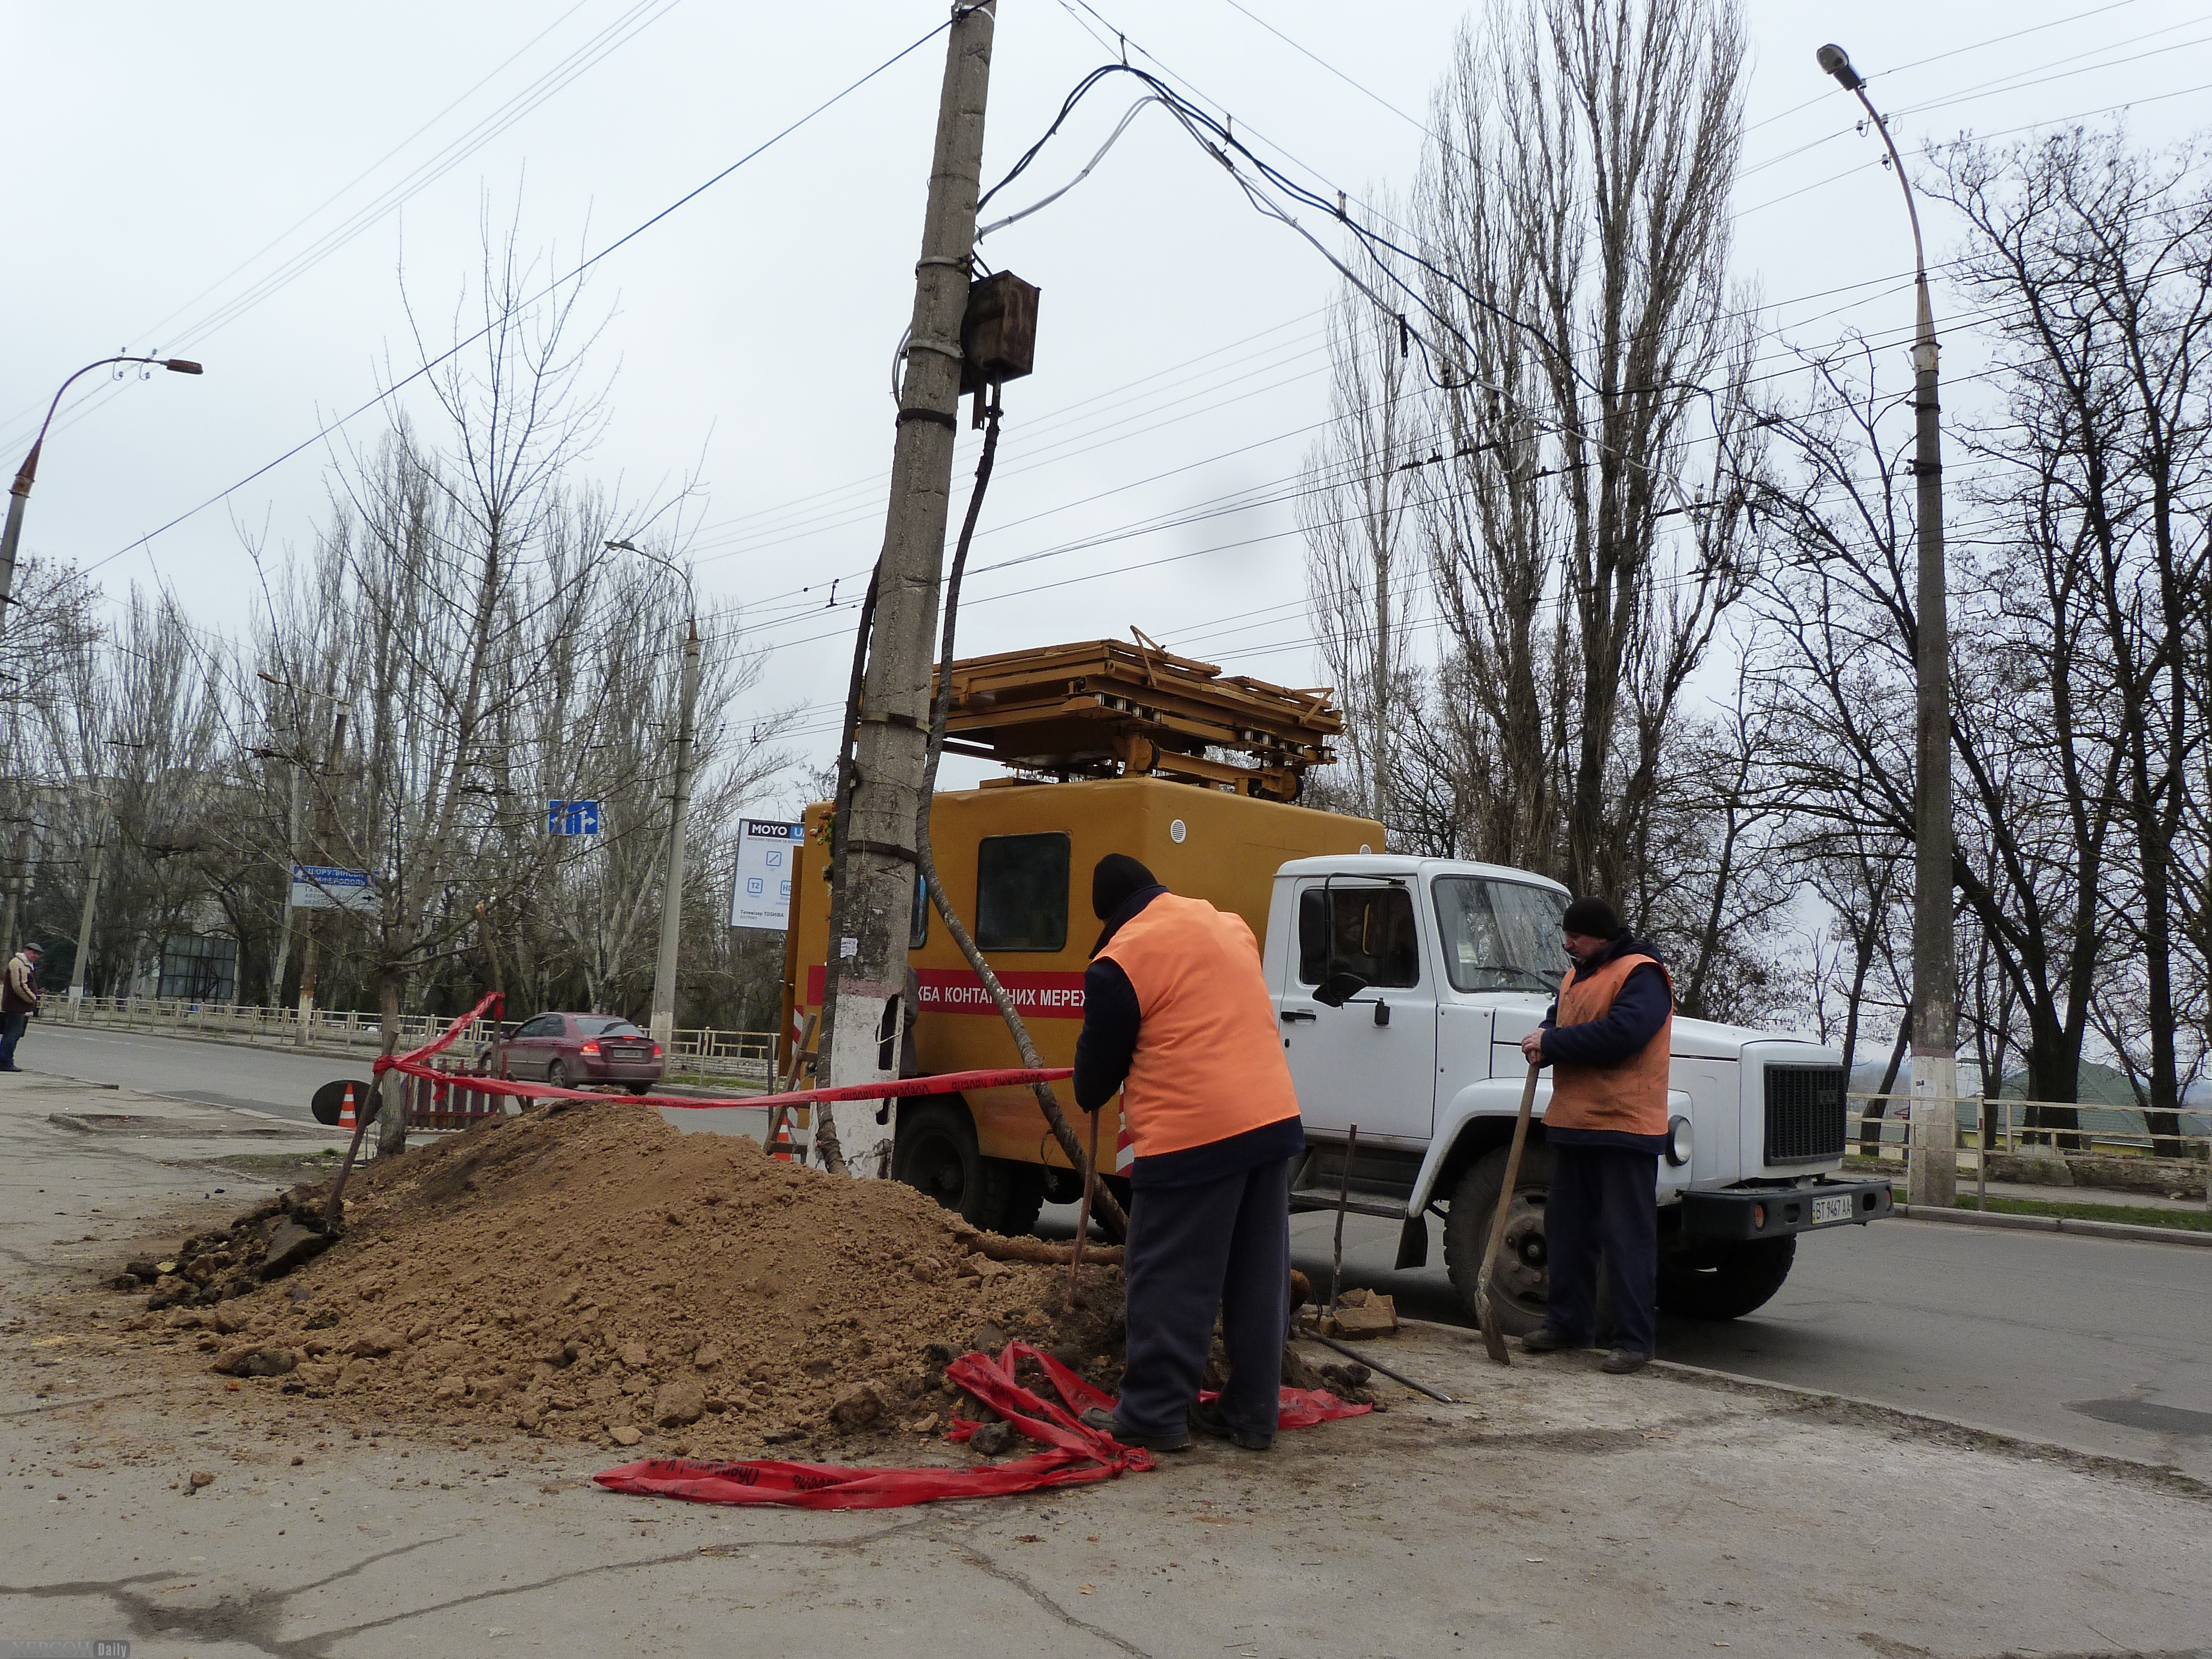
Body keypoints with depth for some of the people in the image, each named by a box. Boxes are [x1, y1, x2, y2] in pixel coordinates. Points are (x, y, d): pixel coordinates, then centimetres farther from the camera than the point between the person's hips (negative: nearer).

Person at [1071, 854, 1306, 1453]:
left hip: (1192, 1134, -7)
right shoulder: (1231, 926, 15)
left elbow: (1100, 1060, 3)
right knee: (1259, 1279, 13)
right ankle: (1252, 1413, 21)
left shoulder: (1120, 960, -6)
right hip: (1275, 1118, 7)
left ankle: (1153, 1414, 11)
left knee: (1170, 1280, 4)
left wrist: (1090, 1096, 25)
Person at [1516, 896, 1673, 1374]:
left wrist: (1553, 1043, -16)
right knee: (1567, 1227, 14)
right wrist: (1545, 1039, -3)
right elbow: (1559, 1017, 22)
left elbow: (1622, 1031, -25)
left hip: (1624, 1125, -9)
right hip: (1574, 1123, 9)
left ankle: (1635, 1340, 3)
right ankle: (1568, 1322, 25)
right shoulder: (1578, 974, 18)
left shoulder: (1641, 974, -11)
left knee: (1626, 1236, -3)